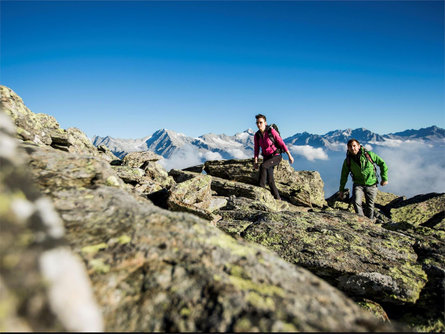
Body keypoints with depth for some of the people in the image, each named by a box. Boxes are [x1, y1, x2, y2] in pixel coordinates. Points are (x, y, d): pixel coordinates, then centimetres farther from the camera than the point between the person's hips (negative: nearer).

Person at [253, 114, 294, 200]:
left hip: (276, 156, -5)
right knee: (270, 180, -2)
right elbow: (256, 149, 6)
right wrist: (255, 161, -2)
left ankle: (261, 188, -21)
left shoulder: (271, 131, -17)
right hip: (267, 158, 5)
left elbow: (281, 143, -12)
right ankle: (277, 198, 12)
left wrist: (289, 155, -10)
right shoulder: (257, 135, -2)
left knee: (263, 166, -31)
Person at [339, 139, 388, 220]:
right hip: (358, 184, 0)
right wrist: (341, 190, 5)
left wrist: (384, 178, -2)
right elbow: (344, 176, 2)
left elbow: (382, 163, 0)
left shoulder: (368, 154, -12)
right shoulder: (348, 161, -8)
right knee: (356, 202, -22)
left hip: (371, 184, 0)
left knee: (370, 206, 9)